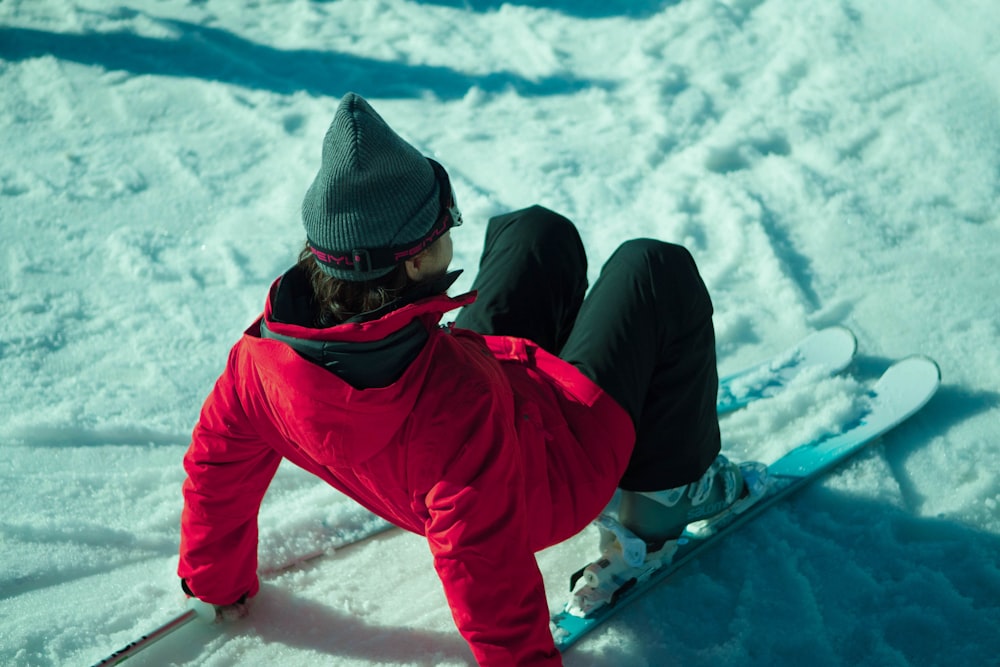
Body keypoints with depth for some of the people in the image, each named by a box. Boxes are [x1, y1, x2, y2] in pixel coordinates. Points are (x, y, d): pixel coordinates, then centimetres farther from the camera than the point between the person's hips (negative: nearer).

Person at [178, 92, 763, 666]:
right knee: (656, 271, 0)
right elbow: (480, 558, -34)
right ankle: (668, 497, 16)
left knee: (537, 232, 15)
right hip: (556, 478, -6)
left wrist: (216, 580, 11)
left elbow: (217, 461, -7)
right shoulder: (456, 400, -44)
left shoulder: (266, 348, -23)